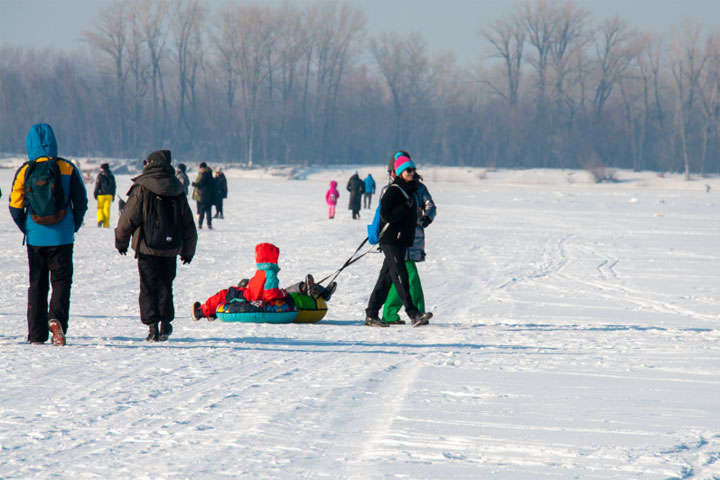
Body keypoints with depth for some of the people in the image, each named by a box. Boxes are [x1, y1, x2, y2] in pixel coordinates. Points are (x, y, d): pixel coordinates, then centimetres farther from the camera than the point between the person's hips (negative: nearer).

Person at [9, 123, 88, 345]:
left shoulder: (25, 171, -2)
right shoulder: (67, 168, -2)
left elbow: (15, 206, -1)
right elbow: (81, 202, -1)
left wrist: (27, 230, 13)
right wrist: (73, 227, 11)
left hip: (35, 238, 1)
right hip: (62, 238, -1)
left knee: (37, 284, 10)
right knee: (61, 281, 6)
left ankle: (36, 334, 8)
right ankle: (56, 318, -21)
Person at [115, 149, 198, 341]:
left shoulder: (142, 189, -9)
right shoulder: (178, 191, 7)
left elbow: (128, 218, -9)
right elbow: (188, 224, 12)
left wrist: (121, 241, 6)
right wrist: (188, 251, 22)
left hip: (147, 246, -4)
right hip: (171, 248, 4)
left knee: (148, 288, 0)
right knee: (165, 286, 18)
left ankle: (153, 326, -7)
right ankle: (166, 324, 23)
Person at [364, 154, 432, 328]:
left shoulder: (409, 190, 17)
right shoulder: (393, 191, -12)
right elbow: (386, 215, -20)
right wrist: (406, 207, -22)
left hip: (402, 241, 9)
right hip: (391, 240, -9)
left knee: (386, 278, 10)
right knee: (400, 276, -13)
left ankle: (371, 315, 13)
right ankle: (413, 314, -21)